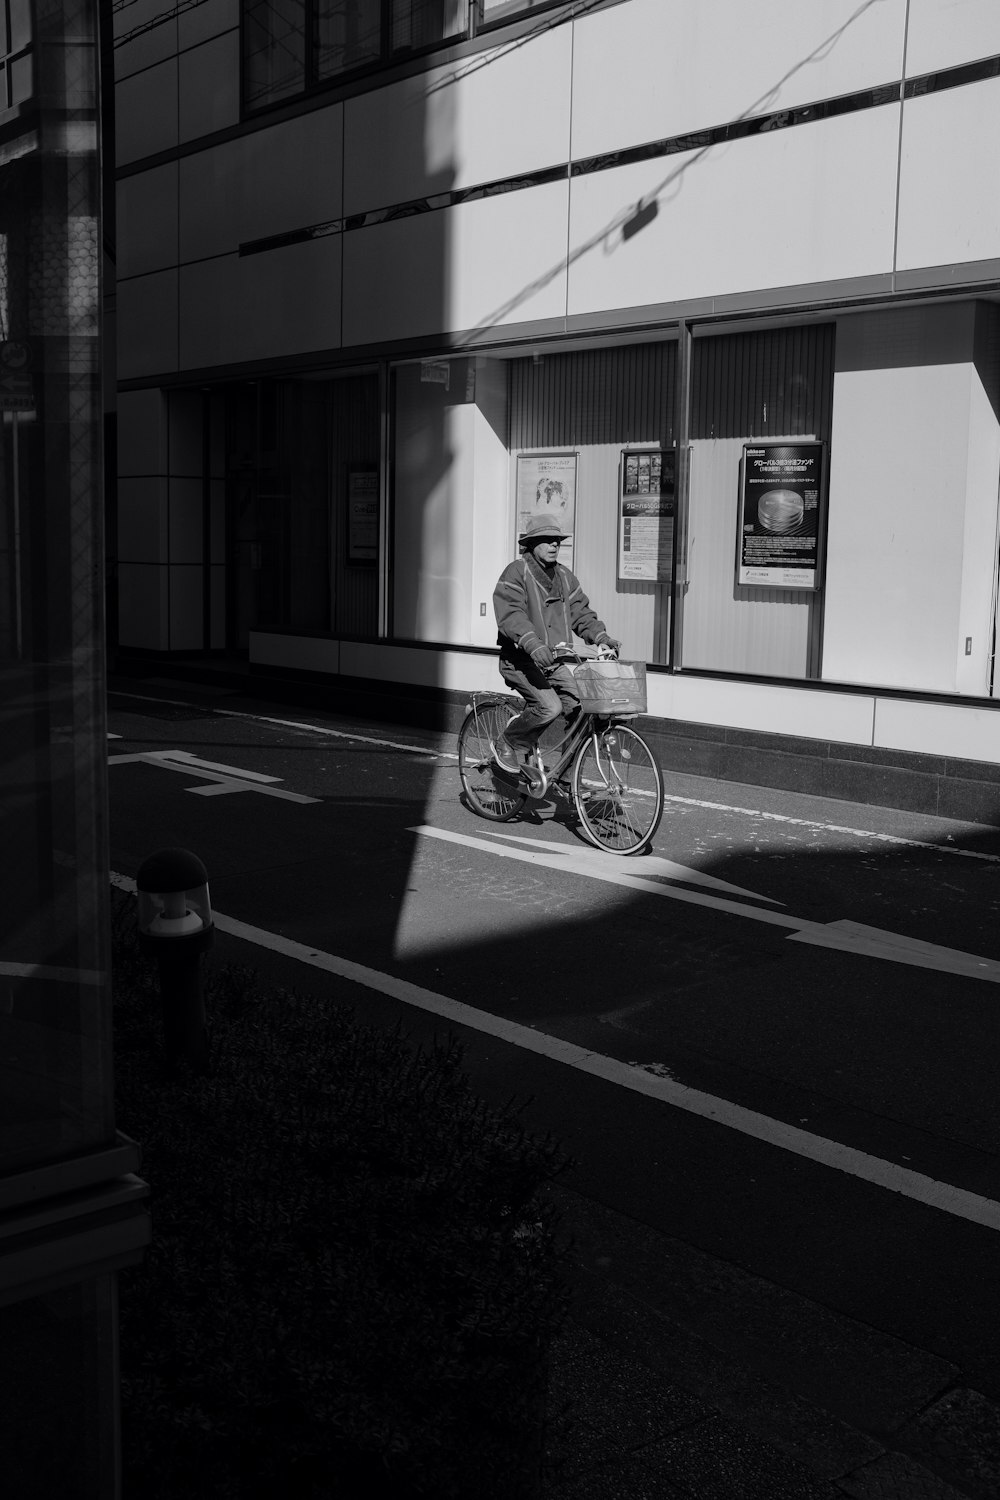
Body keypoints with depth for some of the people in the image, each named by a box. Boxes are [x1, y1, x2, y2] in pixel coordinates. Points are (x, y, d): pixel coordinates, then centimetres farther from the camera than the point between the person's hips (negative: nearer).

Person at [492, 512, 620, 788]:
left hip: (555, 661, 7)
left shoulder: (565, 578, 14)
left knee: (580, 708, -11)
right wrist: (534, 644, -38)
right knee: (549, 706, -27)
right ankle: (507, 746, -2)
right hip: (521, 661, -6)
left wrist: (602, 637, -8)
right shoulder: (516, 573, -8)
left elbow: (581, 613, 12)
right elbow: (510, 614, -22)